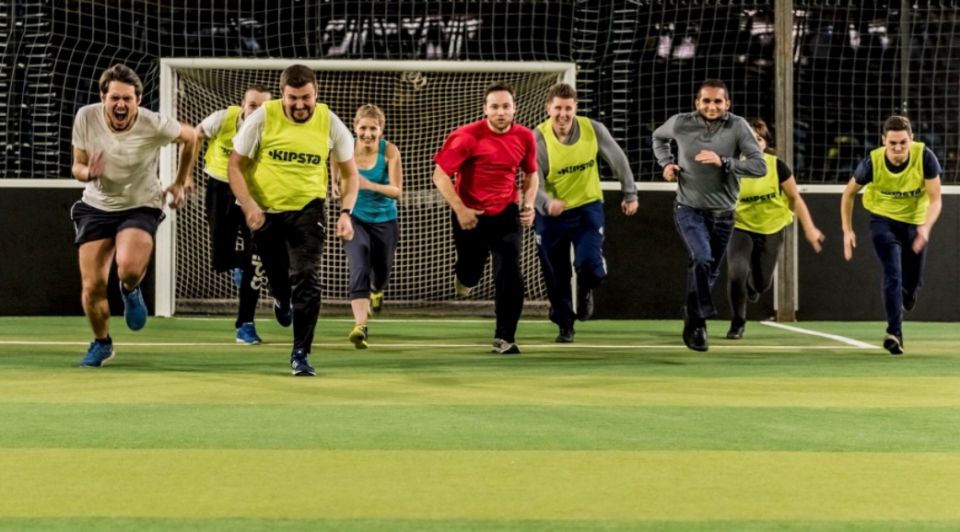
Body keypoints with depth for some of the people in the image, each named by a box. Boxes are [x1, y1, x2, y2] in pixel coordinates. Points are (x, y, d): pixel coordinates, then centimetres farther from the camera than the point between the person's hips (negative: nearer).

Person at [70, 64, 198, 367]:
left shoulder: (154, 125, -20)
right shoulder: (86, 118, -15)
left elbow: (190, 137, 1)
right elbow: (77, 166, -4)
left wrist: (182, 183, 7)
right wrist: (88, 173, -28)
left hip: (141, 207, -2)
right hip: (96, 207, 2)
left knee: (129, 268, -31)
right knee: (92, 285, -5)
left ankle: (131, 291, 10)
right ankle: (101, 342, 26)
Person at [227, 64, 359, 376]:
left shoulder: (329, 122, -10)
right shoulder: (263, 118, -14)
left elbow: (350, 173, 2)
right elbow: (235, 166, -7)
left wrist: (346, 213, -12)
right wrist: (248, 205, -21)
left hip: (307, 209, -1)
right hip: (265, 209, 1)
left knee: (307, 279, -15)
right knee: (277, 277, 13)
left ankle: (301, 354, -6)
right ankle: (282, 300, 53)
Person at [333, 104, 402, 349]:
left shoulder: (390, 151, -17)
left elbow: (397, 191, -22)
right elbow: (337, 177, 11)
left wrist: (371, 185, -36)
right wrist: (337, 185, -6)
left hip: (384, 220, 1)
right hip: (355, 218, -1)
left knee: (382, 270, 18)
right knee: (359, 269, -22)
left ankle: (376, 292, 56)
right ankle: (360, 325, -30)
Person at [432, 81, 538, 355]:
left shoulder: (525, 137, -5)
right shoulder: (468, 136, -17)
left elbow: (531, 173, 13)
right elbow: (440, 175, -14)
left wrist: (528, 203, -3)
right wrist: (460, 210, -20)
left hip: (506, 215, 2)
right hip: (470, 216, -2)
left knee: (510, 275, -11)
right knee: (470, 275, 12)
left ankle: (504, 339, -3)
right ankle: (463, 276, 52)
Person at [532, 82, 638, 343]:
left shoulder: (593, 130, -15)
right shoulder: (538, 139, -20)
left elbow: (618, 160, 2)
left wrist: (630, 194, 7)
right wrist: (547, 204, -44)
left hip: (588, 207, 0)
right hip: (552, 214, 0)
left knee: (591, 265, -17)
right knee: (556, 277, 6)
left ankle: (585, 290, 21)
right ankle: (565, 325, 31)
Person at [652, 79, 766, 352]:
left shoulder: (737, 127, -14)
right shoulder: (680, 123, -9)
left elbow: (759, 166, -21)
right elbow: (658, 137, 15)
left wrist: (723, 162, -31)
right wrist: (666, 163, -1)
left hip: (723, 214, 2)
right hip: (689, 209, -2)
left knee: (710, 272, 16)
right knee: (702, 259, -25)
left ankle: (692, 313, 44)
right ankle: (697, 323, -16)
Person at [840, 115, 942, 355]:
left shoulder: (925, 157, -25)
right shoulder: (873, 162, -24)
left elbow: (935, 199, -21)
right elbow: (848, 193, -7)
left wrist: (926, 226, -39)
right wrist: (847, 230, -10)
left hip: (915, 222, 2)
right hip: (883, 220, -2)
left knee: (913, 283, 10)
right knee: (893, 273, -20)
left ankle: (906, 297, 47)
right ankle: (895, 333, -21)